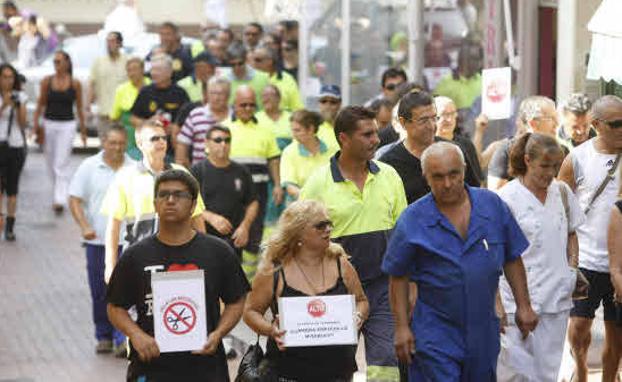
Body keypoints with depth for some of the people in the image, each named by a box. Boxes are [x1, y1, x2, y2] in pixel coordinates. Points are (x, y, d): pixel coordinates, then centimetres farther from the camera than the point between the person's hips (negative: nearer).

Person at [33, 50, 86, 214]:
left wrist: (83, 130, 9)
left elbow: (79, 108, 6)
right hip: (49, 124, 3)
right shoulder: (47, 81, 3)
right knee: (51, 164, 11)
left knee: (61, 164, -11)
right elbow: (41, 104, 7)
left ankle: (60, 200, -15)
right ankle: (58, 193, 31)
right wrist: (36, 124, -2)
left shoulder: (75, 84, -1)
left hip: (67, 125, -3)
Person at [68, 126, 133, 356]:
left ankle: (121, 339, -7)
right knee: (100, 292, 8)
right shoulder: (89, 167, 1)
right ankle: (104, 337, 22)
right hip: (97, 240, 1)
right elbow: (75, 200, 0)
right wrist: (85, 227, -13)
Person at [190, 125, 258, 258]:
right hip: (204, 236, -3)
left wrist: (245, 226, -1)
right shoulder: (196, 171, 2)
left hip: (234, 239, 3)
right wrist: (211, 217, -18)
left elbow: (253, 203, 16)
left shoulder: (241, 172, 13)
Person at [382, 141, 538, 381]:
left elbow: (512, 260, 10)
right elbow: (398, 277, -1)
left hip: (484, 332, 4)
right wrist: (402, 327, -5)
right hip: (435, 332, -3)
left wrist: (524, 306, 7)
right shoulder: (412, 220, -6)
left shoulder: (493, 206, 2)